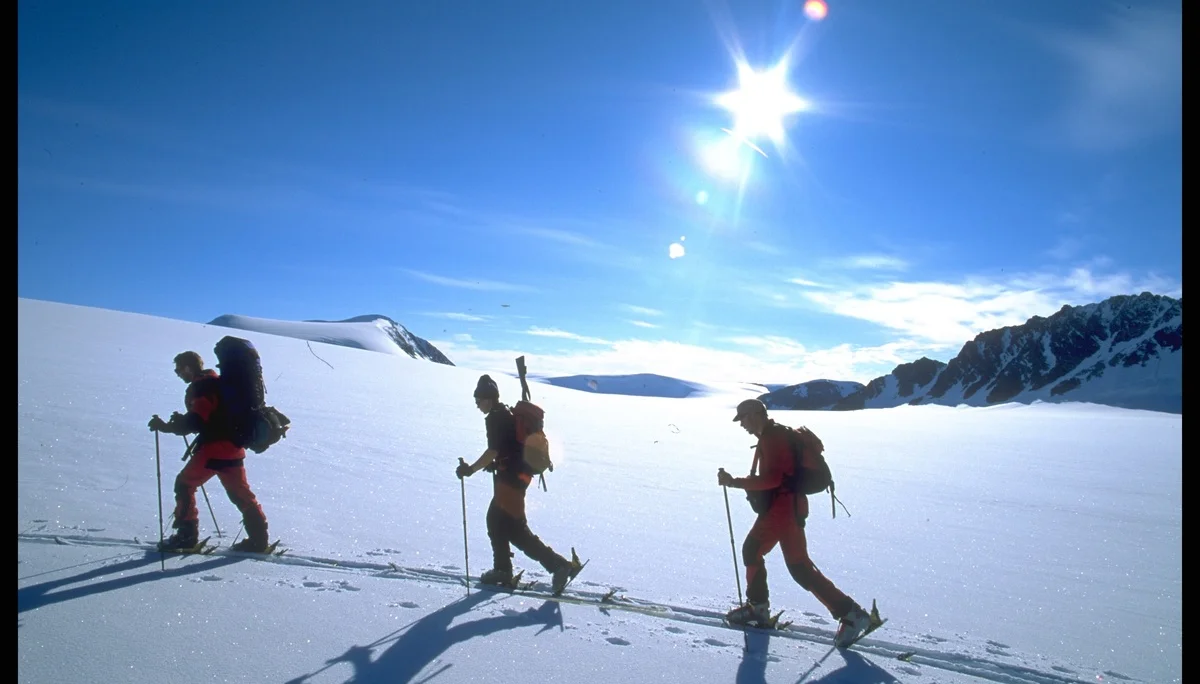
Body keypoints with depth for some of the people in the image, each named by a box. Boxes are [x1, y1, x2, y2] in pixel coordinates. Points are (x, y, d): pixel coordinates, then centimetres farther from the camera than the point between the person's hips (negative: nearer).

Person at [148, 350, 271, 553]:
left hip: (214, 447, -9)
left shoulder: (202, 387, -12)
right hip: (232, 446, 9)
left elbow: (196, 421, -21)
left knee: (184, 484, 5)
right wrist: (182, 419, 23)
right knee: (239, 492, 10)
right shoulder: (215, 383, 19)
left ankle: (187, 535, 6)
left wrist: (166, 426, -16)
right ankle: (258, 538, 7)